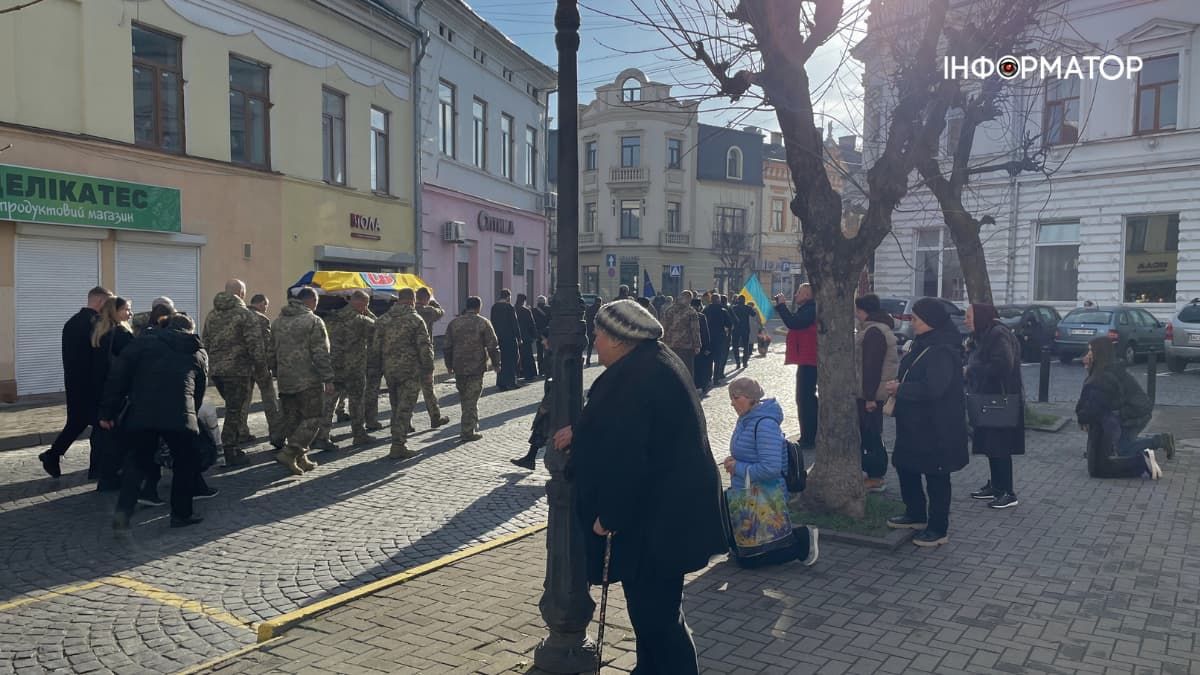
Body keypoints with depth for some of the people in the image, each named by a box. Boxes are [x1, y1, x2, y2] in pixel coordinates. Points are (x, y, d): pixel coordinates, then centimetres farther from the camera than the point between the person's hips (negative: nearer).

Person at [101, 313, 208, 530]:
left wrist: (107, 412, 9)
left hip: (141, 415, 1)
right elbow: (199, 393, 20)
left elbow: (118, 376, 6)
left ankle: (123, 511, 10)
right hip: (179, 417, -1)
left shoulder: (145, 342, 13)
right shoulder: (199, 354, 18)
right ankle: (181, 514, 21)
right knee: (185, 463, 18)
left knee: (137, 461, 21)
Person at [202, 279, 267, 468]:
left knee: (233, 409, 19)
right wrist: (261, 364, -6)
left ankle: (233, 447, 21)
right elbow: (255, 342, -15)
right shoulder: (244, 313, -9)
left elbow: (206, 343, 19)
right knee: (236, 411, 0)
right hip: (238, 369, -7)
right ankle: (231, 453, 2)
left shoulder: (212, 314, 15)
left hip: (215, 369, 7)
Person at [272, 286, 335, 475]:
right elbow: (321, 354, -14)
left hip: (285, 381, 7)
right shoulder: (313, 321, -9)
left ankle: (300, 459, 17)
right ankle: (289, 453, -13)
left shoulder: (278, 321, 14)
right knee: (312, 419, -2)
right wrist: (328, 379, -12)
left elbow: (273, 351, 21)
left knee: (292, 420, 13)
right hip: (308, 381, -7)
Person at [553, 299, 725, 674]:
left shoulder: (635, 377, -24)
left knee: (655, 613, 3)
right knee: (652, 605, 22)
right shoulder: (656, 362, 9)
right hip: (669, 511, 11)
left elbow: (625, 456, -27)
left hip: (654, 520, -10)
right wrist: (580, 431, 32)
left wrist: (609, 516, -19)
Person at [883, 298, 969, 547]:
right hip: (914, 423, 10)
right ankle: (915, 515, 35)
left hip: (936, 428, -10)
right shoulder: (922, 344, 9)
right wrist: (899, 386, 3)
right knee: (905, 467, 18)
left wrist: (900, 389, -19)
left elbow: (932, 388, -29)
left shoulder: (943, 351, -22)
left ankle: (938, 529, 14)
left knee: (936, 477, 1)